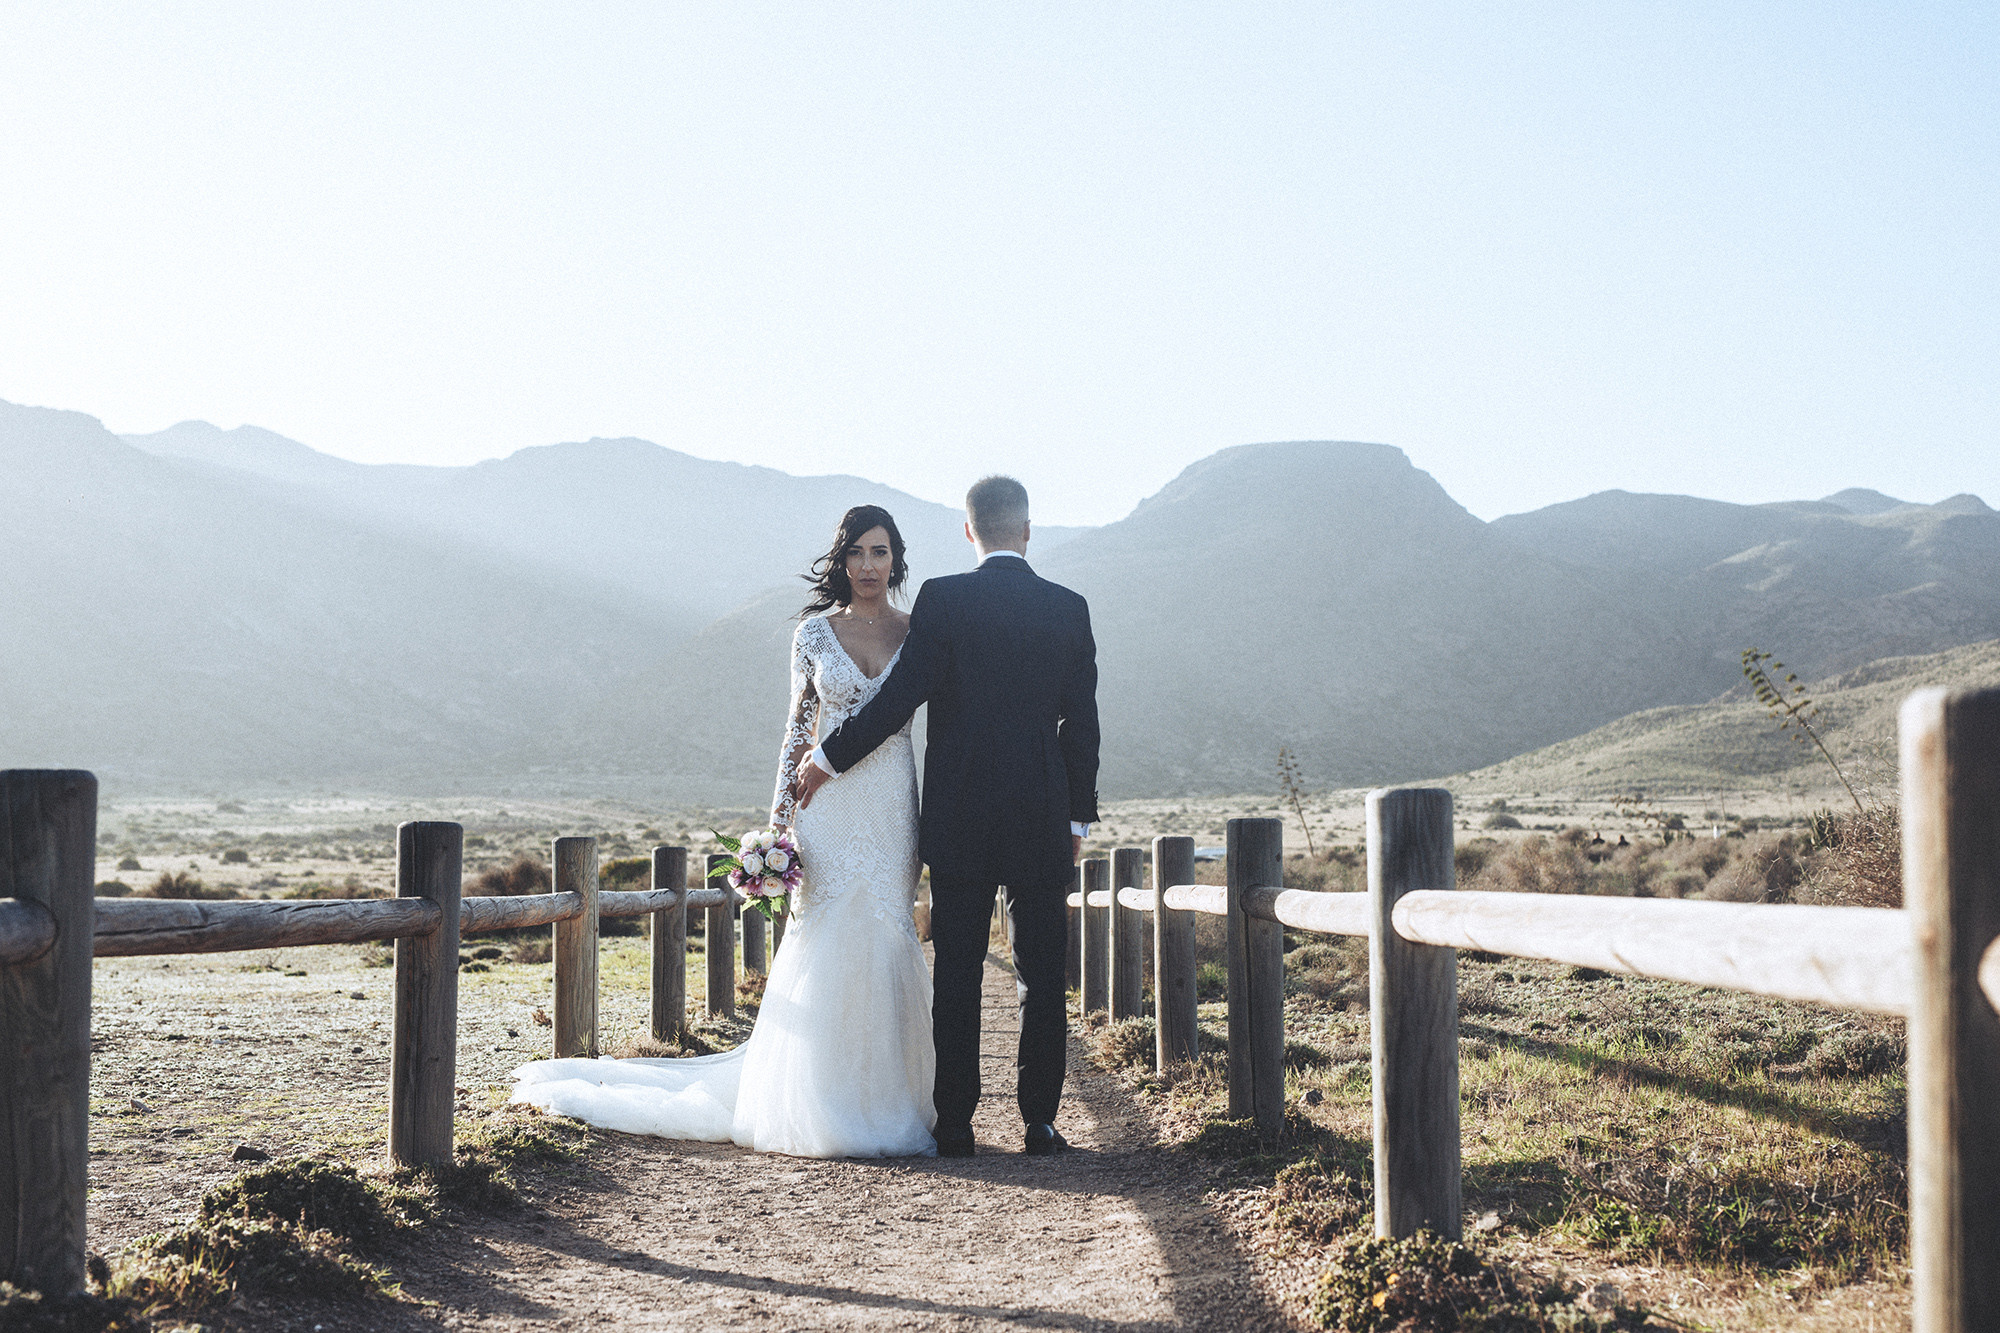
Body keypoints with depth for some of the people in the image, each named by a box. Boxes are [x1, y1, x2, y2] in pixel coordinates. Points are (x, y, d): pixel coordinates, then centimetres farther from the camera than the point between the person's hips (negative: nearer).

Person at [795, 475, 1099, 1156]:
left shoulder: (942, 598, -6)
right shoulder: (1070, 608, 3)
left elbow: (899, 698, -9)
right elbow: (1081, 724, 5)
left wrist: (827, 757, 5)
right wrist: (1077, 818, 14)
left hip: (959, 818, -2)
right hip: (1044, 819, 2)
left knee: (957, 974, 5)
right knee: (1042, 974, 7)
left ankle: (955, 1124, 9)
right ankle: (1039, 1121, 9)